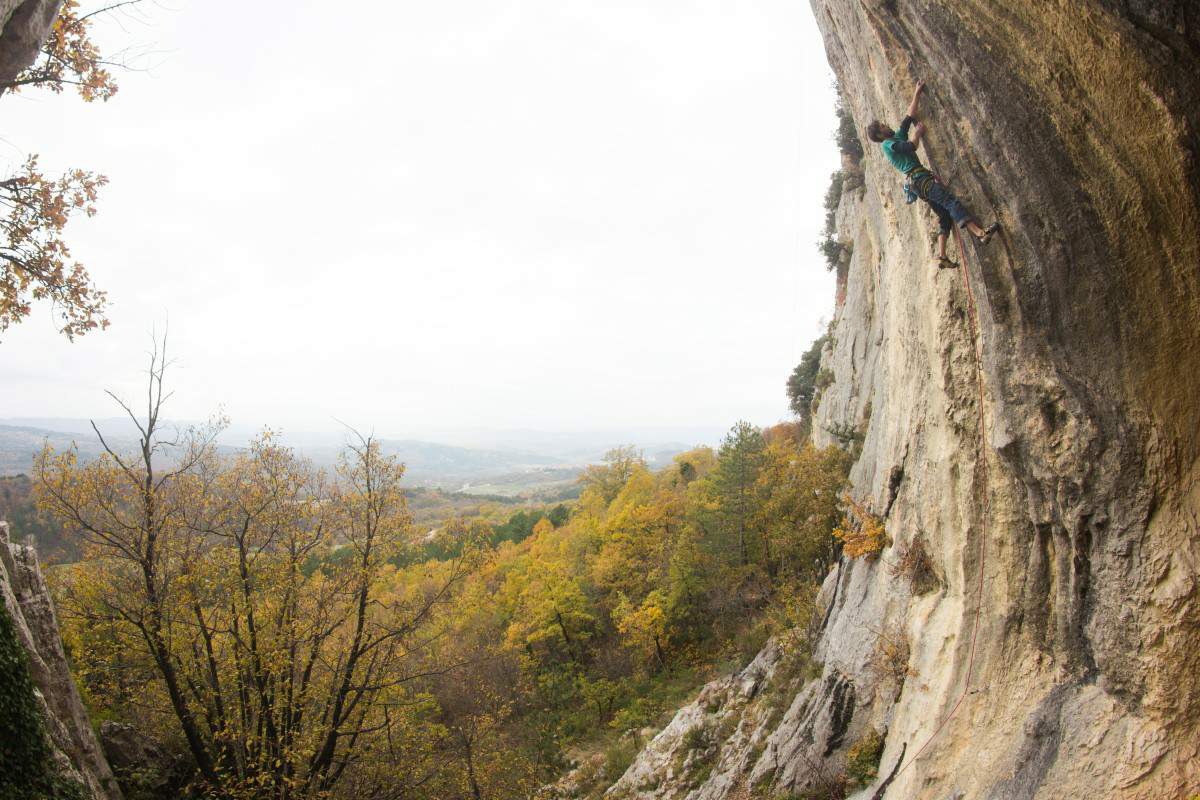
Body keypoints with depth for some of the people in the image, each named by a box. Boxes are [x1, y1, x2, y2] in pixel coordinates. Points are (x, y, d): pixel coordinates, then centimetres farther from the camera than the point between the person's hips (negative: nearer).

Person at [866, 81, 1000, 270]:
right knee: (950, 201, -22)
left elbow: (910, 116, 29)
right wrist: (918, 133, 5)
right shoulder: (888, 144, -2)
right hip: (918, 177, -10)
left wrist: (916, 94, 28)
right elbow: (911, 146, -13)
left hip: (916, 182, 10)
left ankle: (942, 256, -8)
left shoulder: (897, 136, 26)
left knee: (944, 215, 2)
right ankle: (980, 233, -36)